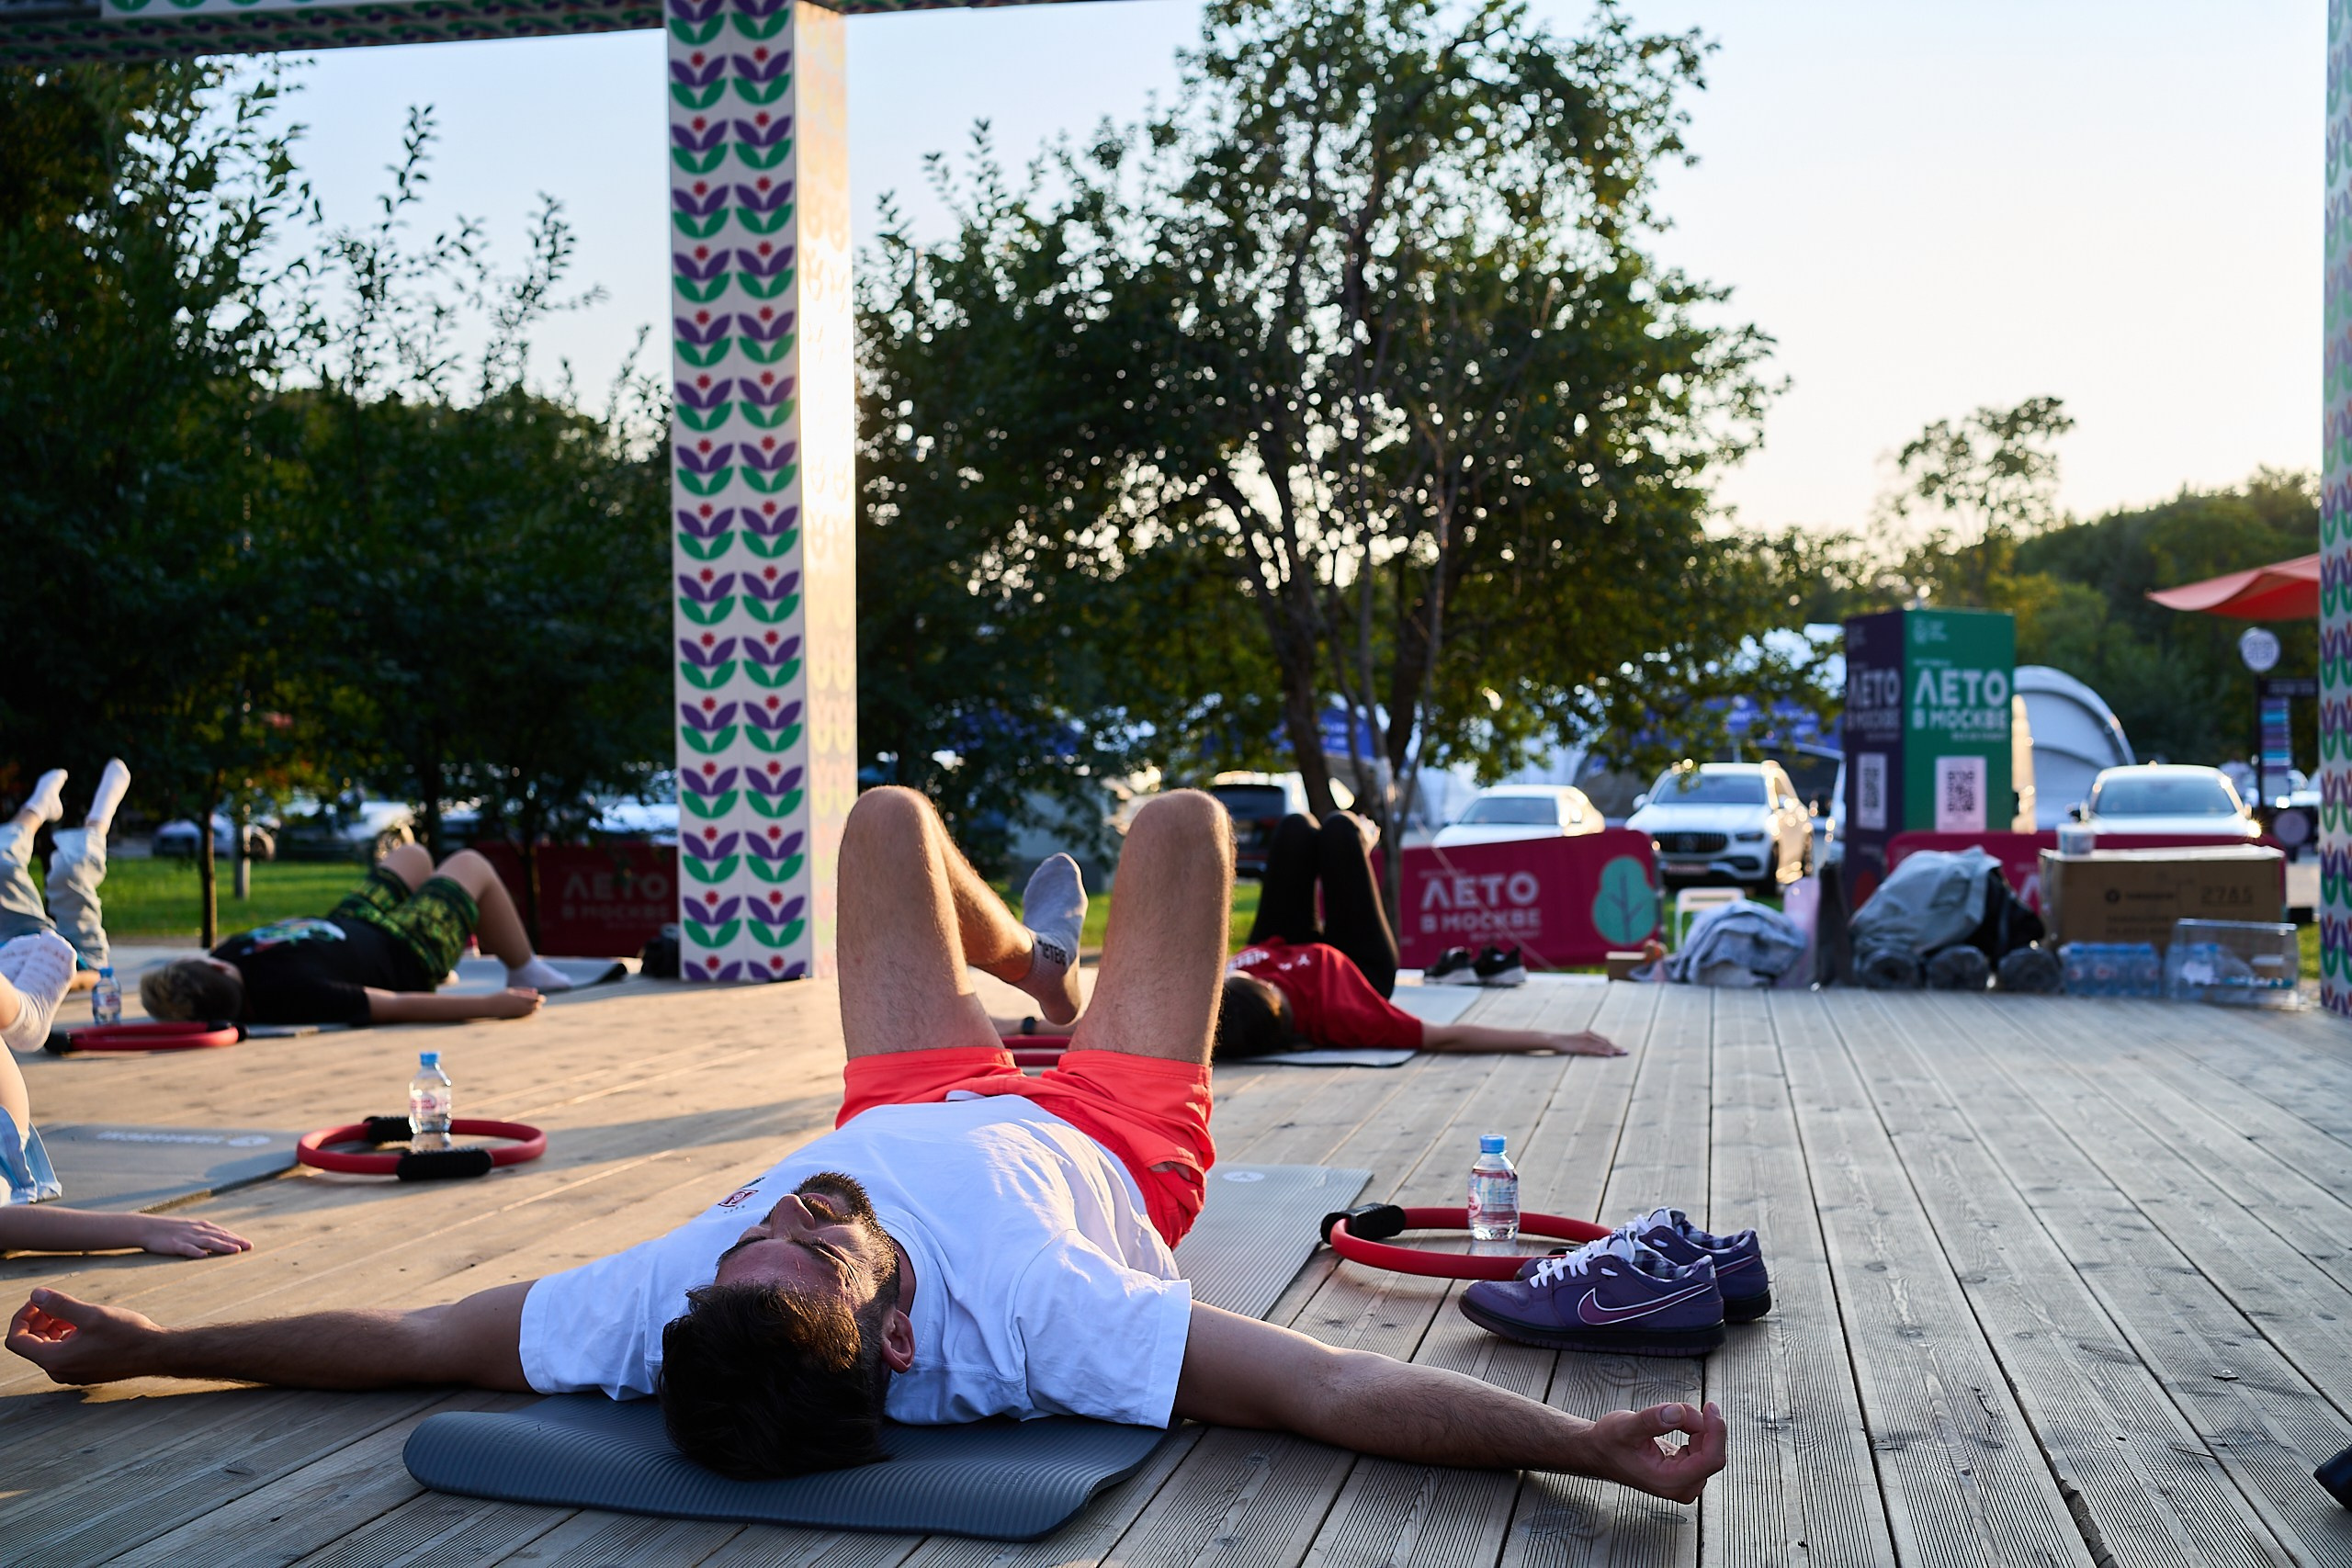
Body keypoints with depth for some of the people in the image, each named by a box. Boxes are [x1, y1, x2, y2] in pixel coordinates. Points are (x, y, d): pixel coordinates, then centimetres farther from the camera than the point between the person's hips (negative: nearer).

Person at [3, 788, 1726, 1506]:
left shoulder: (665, 1313, -41)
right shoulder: (1022, 1321, -50)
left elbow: (407, 1333, -28)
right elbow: (1340, 1392, -52)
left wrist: (141, 1343, -19)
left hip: (936, 1113, 3)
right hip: (1098, 1142, -2)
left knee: (891, 813, 18)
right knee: (1181, 820, 15)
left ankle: (1028, 962, 53)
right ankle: (1062, 983, 52)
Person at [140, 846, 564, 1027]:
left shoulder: (232, 954, -25)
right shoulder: (291, 991, -46)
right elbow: (398, 1006, -41)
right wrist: (491, 1005, -37)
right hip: (402, 956, -7)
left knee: (412, 854, 29)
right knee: (471, 864, 13)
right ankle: (526, 971, 33)